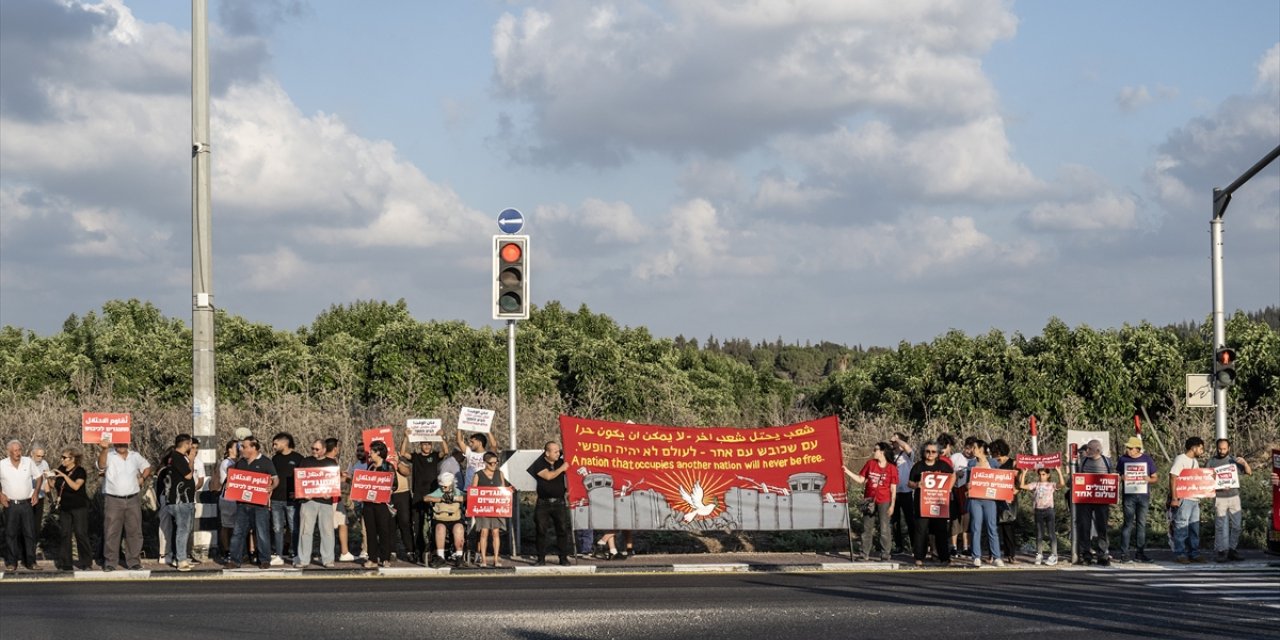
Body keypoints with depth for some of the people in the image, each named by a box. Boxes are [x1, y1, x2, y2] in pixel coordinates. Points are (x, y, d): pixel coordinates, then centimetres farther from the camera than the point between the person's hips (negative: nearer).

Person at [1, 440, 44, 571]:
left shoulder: (29, 462, -1)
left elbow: (39, 477, 11)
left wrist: (36, 492, 1)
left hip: (27, 503, 1)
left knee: (30, 533, 2)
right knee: (11, 534, 2)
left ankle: (30, 561, 7)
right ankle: (11, 562, 9)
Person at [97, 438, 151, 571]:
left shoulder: (135, 456, 11)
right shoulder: (109, 455, -4)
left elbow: (147, 467, 26)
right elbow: (101, 465, -25)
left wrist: (142, 478, 7)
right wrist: (104, 449, -41)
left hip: (133, 499, 4)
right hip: (113, 499, -3)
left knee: (134, 531, 6)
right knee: (111, 532, -2)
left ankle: (134, 561, 14)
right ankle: (110, 562, 2)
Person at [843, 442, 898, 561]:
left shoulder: (892, 469, -5)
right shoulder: (870, 464, 4)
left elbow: (893, 489, -4)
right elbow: (860, 480, 6)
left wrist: (892, 505, -8)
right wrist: (847, 472, -3)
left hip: (883, 502, -4)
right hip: (869, 501, 4)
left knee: (884, 530, -2)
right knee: (867, 529, 8)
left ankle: (885, 556, 4)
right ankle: (865, 555, 15)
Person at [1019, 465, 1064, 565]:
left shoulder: (1052, 485, 6)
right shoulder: (1035, 485, 12)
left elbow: (1062, 484, -12)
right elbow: (1022, 486, 4)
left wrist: (1059, 472, -13)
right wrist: (1024, 473, 1)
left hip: (1049, 509, -2)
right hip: (1038, 511, 3)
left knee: (1051, 533, -2)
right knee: (1039, 534, 7)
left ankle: (1053, 555, 1)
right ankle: (1039, 555, 15)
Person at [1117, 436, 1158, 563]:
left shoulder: (1147, 460, 5)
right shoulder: (1123, 459, 5)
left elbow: (1155, 477, 11)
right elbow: (1117, 476, 12)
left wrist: (1149, 479, -11)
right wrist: (1121, 478, -11)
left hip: (1144, 495, 2)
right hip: (1128, 496, -2)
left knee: (1142, 524, 5)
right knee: (1128, 524, -6)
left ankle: (1140, 552, 11)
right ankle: (1124, 553, -4)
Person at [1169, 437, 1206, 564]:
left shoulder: (1195, 461, 17)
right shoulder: (1180, 459, -9)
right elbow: (1173, 478, -15)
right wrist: (1174, 498, -20)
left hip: (1194, 499, 9)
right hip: (1183, 499, -9)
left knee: (1194, 528, 10)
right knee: (1181, 527, -5)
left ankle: (1194, 554, 17)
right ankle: (1180, 554, -1)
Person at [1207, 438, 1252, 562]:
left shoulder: (1234, 460, 8)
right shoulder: (1211, 462, 2)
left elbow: (1249, 472, 9)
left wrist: (1244, 462, -11)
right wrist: (1218, 487, -13)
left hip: (1234, 497, 3)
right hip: (1219, 498, -3)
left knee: (1235, 526, 4)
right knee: (1221, 526, -6)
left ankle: (1232, 550, 12)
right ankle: (1221, 551, -3)